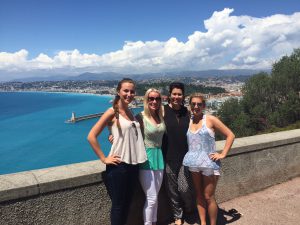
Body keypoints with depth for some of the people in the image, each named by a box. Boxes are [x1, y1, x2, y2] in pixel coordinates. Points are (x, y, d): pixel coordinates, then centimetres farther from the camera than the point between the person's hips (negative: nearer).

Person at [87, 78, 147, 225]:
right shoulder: (112, 113, -11)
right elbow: (91, 137, -15)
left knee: (127, 203, 17)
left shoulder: (130, 112, 8)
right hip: (119, 165, -6)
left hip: (133, 164, 6)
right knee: (118, 205, 6)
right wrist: (104, 159, -14)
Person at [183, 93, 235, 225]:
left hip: (209, 163, -4)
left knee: (208, 197, 4)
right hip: (194, 163, 4)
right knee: (199, 195, 15)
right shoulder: (188, 121, 4)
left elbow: (230, 135, -5)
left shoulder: (210, 120, -6)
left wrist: (223, 154, -9)